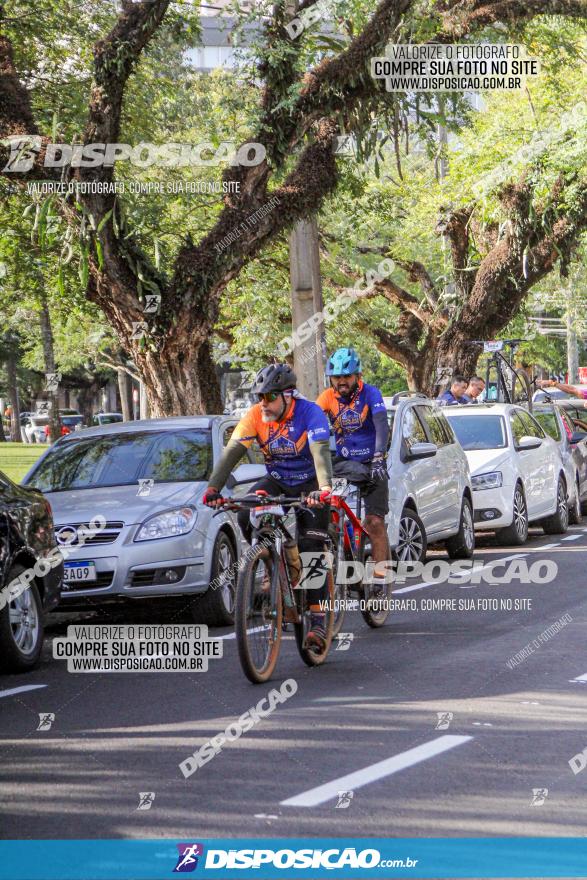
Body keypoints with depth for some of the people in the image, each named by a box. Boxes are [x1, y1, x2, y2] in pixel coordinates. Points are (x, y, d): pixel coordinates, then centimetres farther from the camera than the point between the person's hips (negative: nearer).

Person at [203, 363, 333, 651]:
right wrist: (213, 488, -34)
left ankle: (318, 621, -12)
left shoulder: (309, 413, -23)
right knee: (247, 517, -25)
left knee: (312, 551, -14)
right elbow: (232, 452, -20)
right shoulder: (255, 416, -13)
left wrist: (324, 489, -53)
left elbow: (321, 452, -36)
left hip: (309, 485, -4)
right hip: (277, 480, 4)